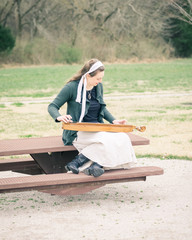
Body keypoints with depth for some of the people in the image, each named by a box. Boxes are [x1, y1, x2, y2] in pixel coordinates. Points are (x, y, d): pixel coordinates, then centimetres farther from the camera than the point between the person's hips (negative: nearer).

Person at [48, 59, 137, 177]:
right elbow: (52, 107, -6)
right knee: (107, 141, -32)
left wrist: (113, 121, 7)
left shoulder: (98, 86, 9)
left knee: (123, 138, -20)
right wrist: (59, 117, -29)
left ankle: (95, 165, -28)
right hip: (78, 132, -7)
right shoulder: (72, 87, -10)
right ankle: (75, 163, -23)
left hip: (97, 128, 7)